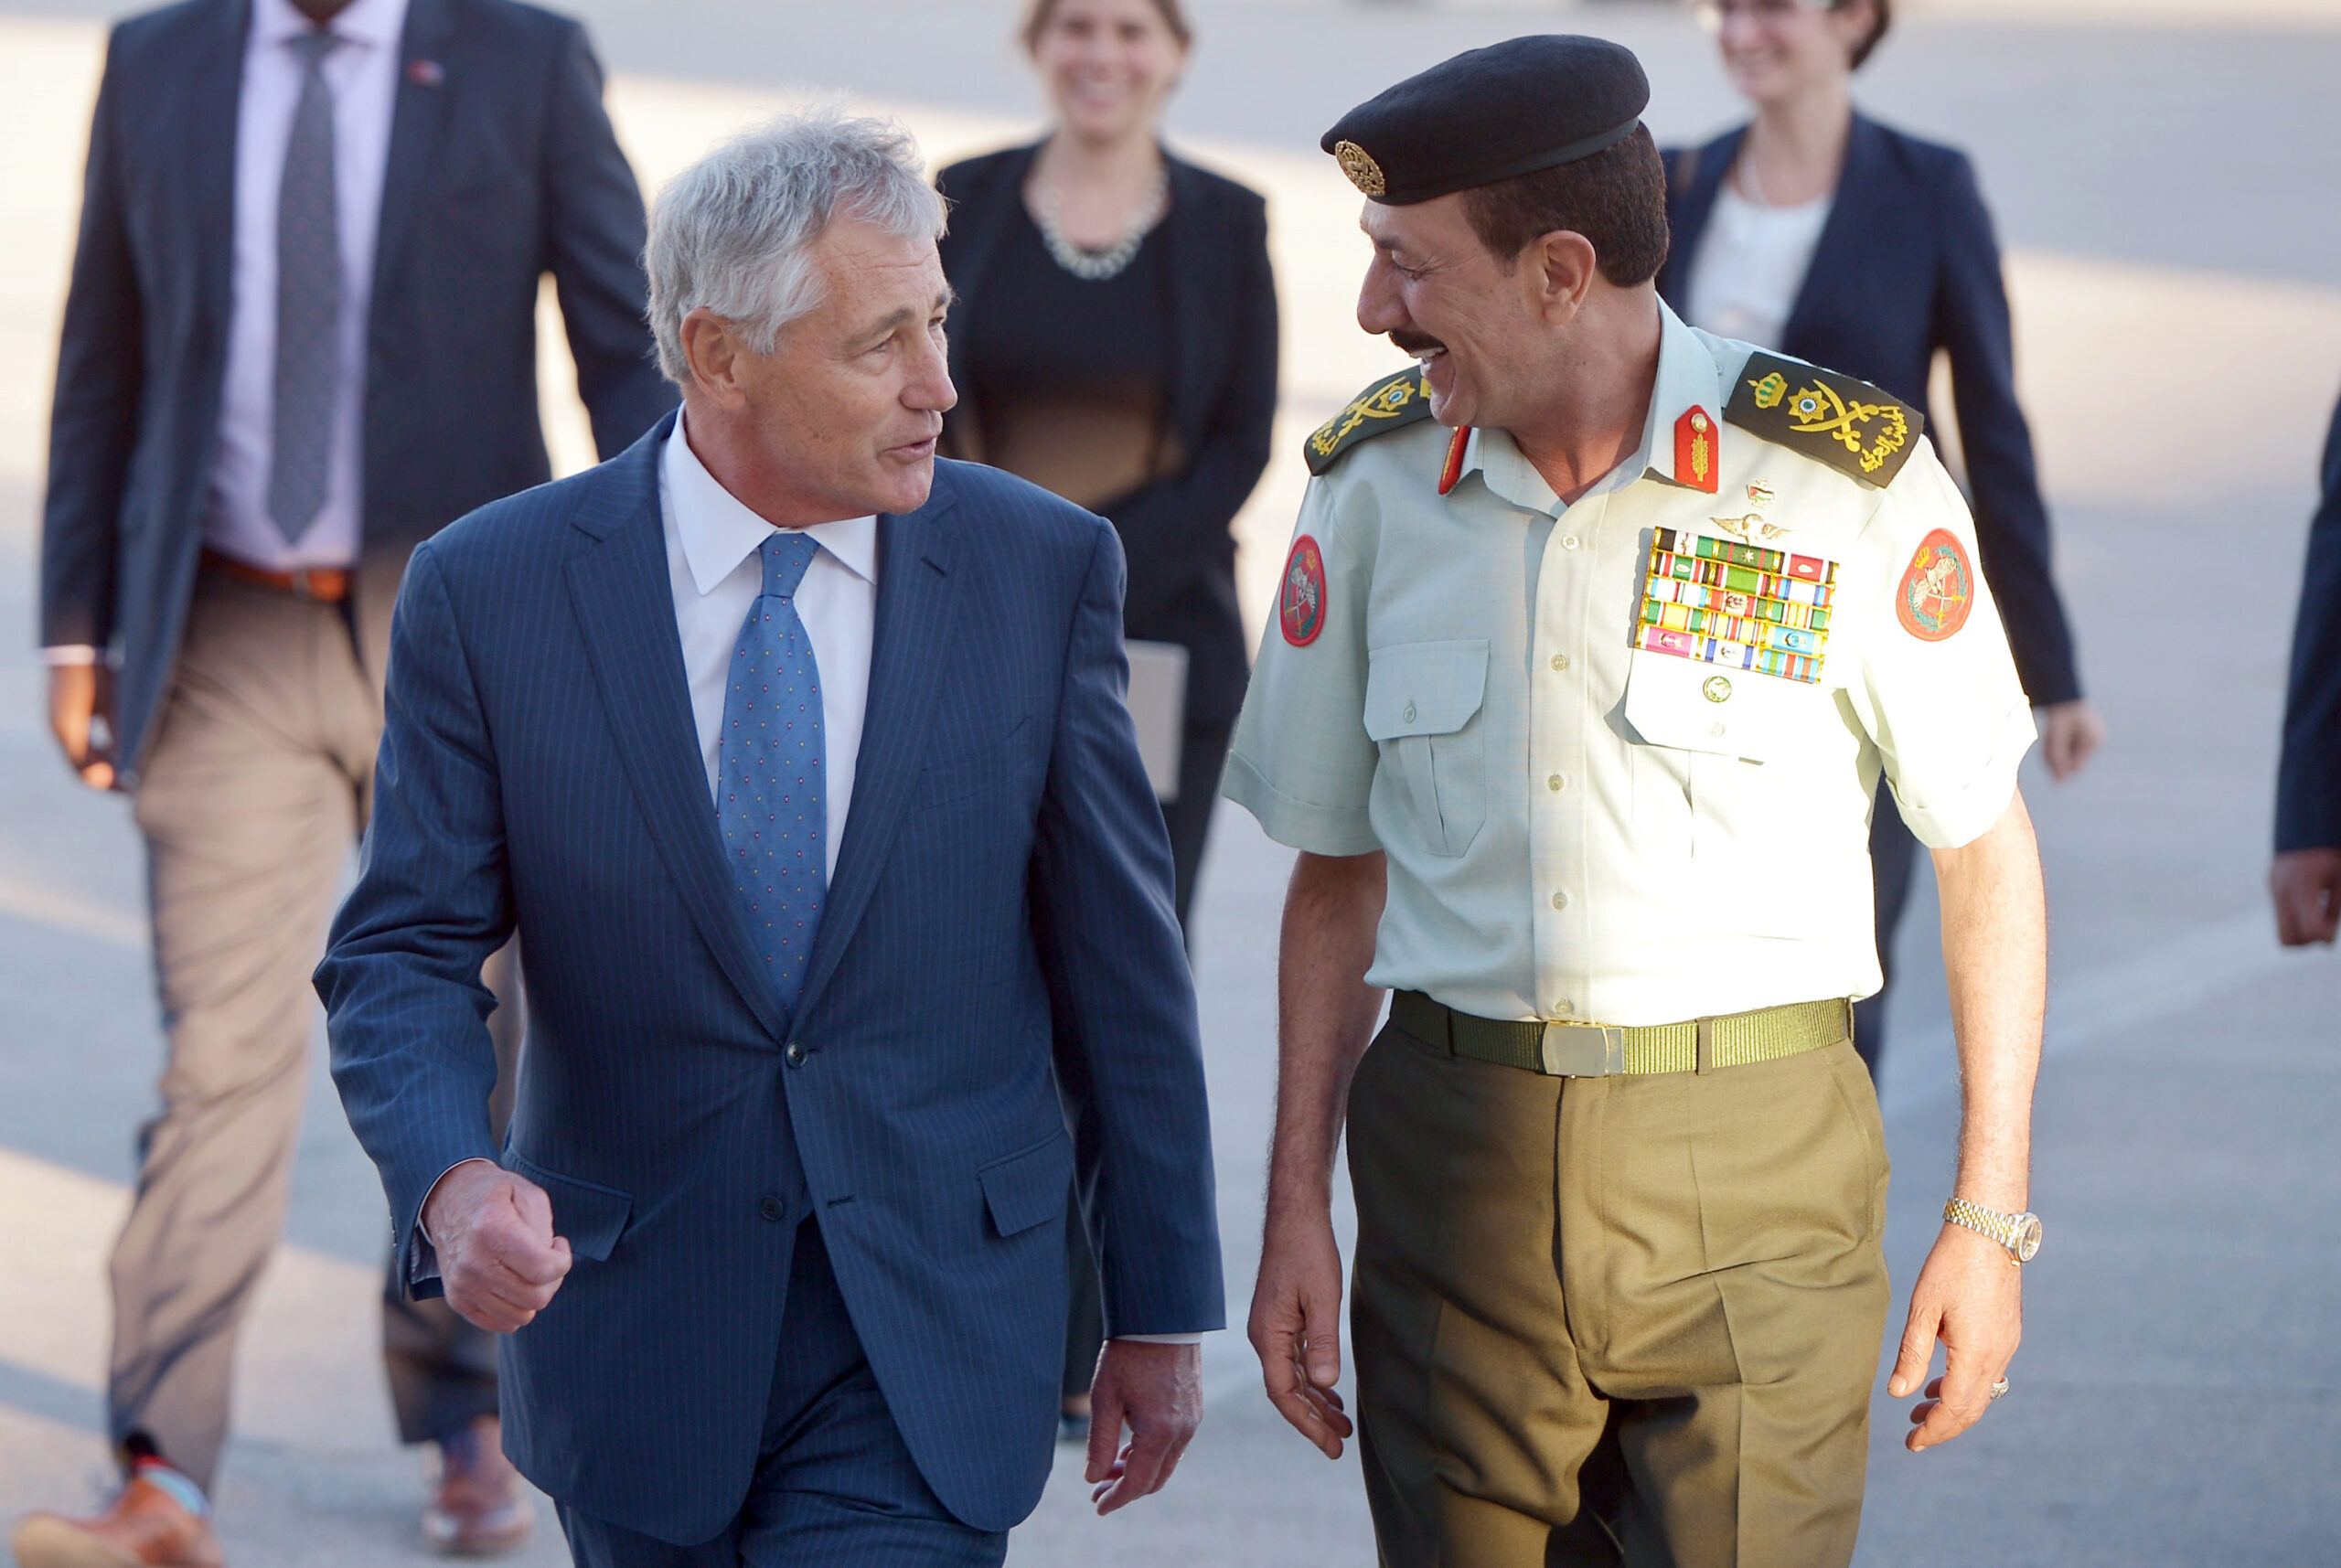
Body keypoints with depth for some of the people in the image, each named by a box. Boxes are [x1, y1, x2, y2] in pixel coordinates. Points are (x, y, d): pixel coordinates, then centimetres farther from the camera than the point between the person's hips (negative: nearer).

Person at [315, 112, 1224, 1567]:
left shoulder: (1041, 567, -4)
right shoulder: (492, 591, -6)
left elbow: (1121, 960, 3)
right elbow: (403, 956, -4)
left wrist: (1162, 1310, 7)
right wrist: (453, 1182, -26)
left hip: (929, 1344, -1)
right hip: (633, 1323, 1)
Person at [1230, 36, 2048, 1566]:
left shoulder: (1847, 480, -7)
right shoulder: (1377, 480, 3)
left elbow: (1985, 848, 2)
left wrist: (1991, 1214, 0)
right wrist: (1297, 1210, 7)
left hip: (1752, 1178, -3)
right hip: (1456, 1163, 3)